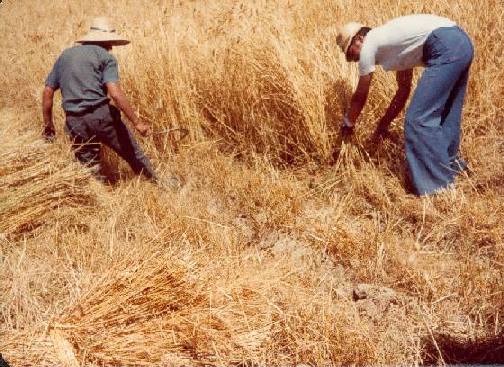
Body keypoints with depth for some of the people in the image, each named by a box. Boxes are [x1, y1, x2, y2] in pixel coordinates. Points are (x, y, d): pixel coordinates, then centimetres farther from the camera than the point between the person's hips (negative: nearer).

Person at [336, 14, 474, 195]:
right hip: (461, 41, 10)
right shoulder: (390, 41, 28)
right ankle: (450, 162, 43)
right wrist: (384, 122, 37)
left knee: (418, 119, -6)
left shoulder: (369, 45, 5)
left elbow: (360, 97, 12)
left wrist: (347, 125, 26)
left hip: (445, 48, -10)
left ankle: (438, 186, -1)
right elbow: (404, 89, 32)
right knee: (445, 111, 24)